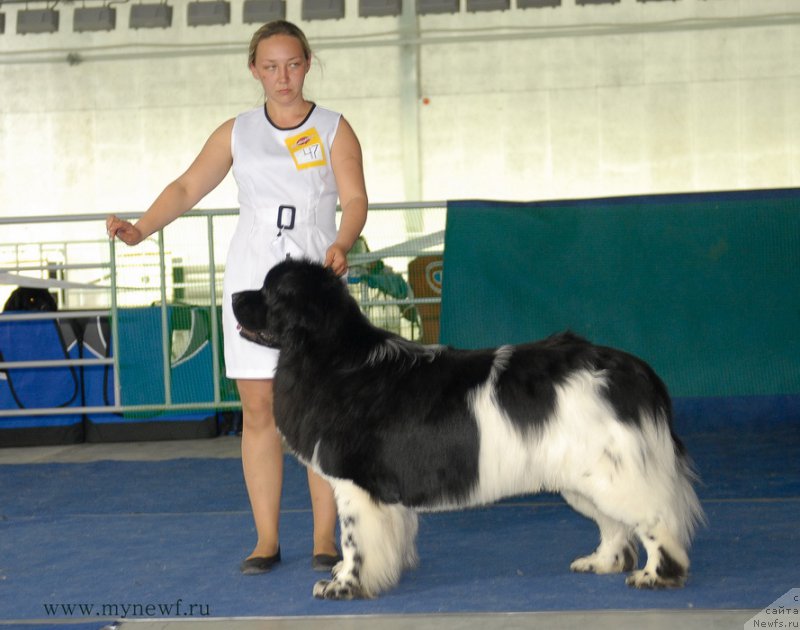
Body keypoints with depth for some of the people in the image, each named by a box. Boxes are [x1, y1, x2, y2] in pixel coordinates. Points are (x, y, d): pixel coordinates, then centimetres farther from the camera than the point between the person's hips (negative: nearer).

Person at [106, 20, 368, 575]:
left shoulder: (333, 129, 6)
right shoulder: (236, 133, 11)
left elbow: (355, 200, -4)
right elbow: (188, 187, 4)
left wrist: (341, 245, -24)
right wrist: (141, 228, -13)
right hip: (251, 279, 2)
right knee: (259, 409, 0)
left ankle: (325, 538, 0)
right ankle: (266, 539, 5)